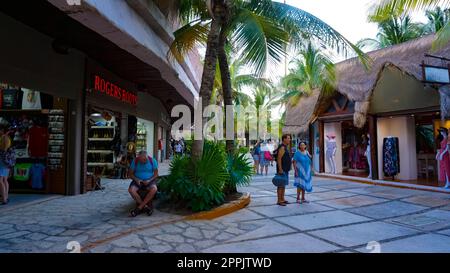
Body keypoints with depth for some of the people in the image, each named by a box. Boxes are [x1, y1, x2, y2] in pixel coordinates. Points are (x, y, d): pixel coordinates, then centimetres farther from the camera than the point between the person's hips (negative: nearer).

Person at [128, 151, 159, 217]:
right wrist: (136, 180, -16)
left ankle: (140, 207, -23)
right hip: (138, 181, 1)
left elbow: (156, 174, 0)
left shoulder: (152, 161, -4)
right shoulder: (135, 161, -3)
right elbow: (131, 174, 3)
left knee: (154, 189, -34)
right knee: (131, 190, -30)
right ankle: (146, 206, -22)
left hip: (149, 181, -1)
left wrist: (149, 180, -17)